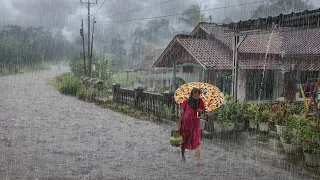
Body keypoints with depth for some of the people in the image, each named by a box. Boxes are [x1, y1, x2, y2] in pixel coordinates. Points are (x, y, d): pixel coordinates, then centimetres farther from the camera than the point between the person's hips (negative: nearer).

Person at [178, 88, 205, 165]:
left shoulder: (200, 102, -3)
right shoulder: (186, 102, -10)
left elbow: (203, 111, 10)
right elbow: (181, 113, -5)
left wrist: (201, 111, -14)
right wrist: (179, 124, -4)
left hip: (196, 124, 1)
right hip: (186, 123, -1)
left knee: (197, 142, -10)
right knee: (184, 140, 16)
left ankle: (198, 160, -13)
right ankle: (182, 155, 41)